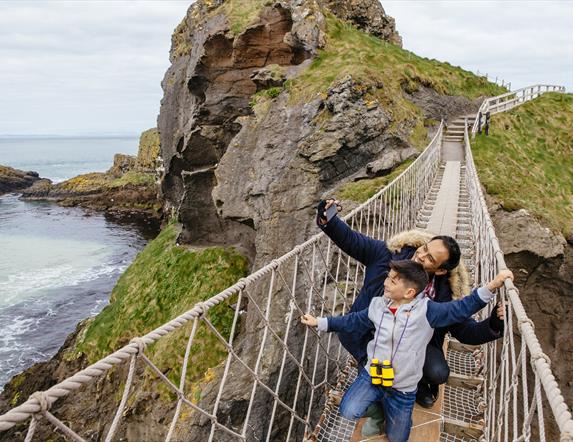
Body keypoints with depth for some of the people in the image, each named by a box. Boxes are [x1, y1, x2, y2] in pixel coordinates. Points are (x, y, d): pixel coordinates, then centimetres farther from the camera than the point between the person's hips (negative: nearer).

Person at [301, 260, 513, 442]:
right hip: (372, 375, 2)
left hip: (403, 389, -2)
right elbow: (353, 321, 7)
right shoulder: (377, 305, -7)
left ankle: (386, 402, 41)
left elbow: (461, 308, -21)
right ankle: (377, 400, 16)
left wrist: (490, 287, -32)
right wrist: (320, 322, 9)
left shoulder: (426, 310, -18)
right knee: (349, 412, -18)